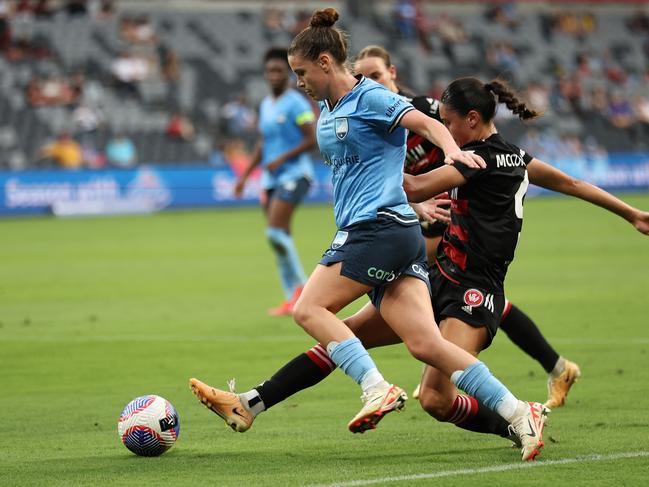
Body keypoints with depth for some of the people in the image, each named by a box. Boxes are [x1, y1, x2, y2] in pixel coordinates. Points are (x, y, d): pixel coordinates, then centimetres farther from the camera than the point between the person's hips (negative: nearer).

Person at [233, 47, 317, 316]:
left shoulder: (296, 103, -8)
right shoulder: (266, 105, 15)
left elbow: (312, 139, -13)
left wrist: (282, 158, -19)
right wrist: (245, 175, 20)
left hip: (294, 173, -8)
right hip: (271, 178, 8)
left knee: (275, 230, -20)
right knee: (280, 238, 4)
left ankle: (300, 285, -6)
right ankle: (292, 299, 8)